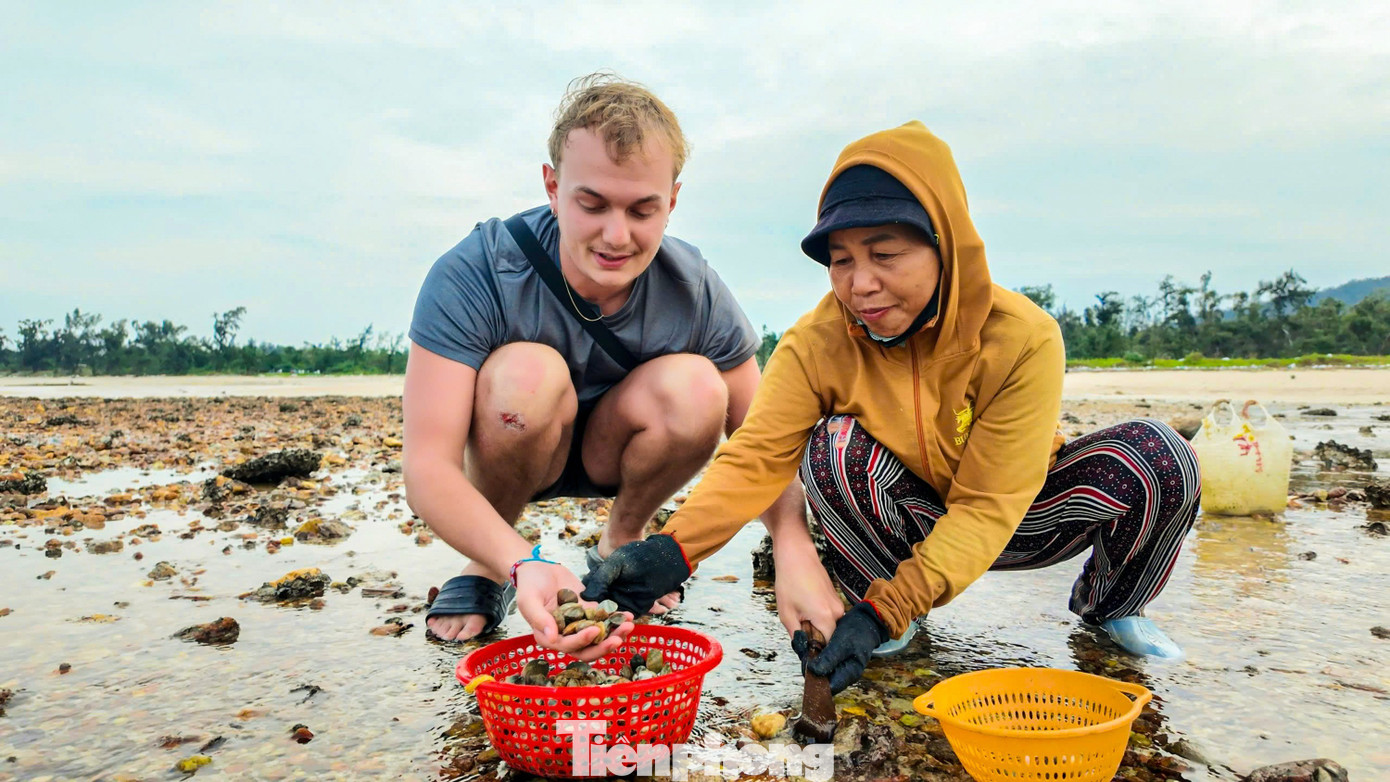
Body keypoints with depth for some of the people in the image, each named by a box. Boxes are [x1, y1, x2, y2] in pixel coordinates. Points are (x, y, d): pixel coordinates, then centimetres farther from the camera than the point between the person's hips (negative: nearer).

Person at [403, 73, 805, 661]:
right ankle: (485, 569, -7)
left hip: (611, 455, 2)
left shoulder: (695, 294, -21)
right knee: (528, 371, -34)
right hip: (501, 452, -2)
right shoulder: (472, 276, -30)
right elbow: (426, 470, -34)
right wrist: (522, 564, -51)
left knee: (697, 387, -28)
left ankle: (621, 543, 2)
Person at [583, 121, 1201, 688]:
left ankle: (1109, 607, 6)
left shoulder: (1023, 338, -27)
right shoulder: (817, 343, -21)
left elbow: (988, 506, -30)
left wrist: (882, 612, -40)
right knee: (835, 447, -31)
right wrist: (674, 548, -45)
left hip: (1014, 518, 0)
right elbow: (756, 458, -27)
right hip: (910, 520, 0)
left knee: (1155, 457, -26)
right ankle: (888, 606, -6)